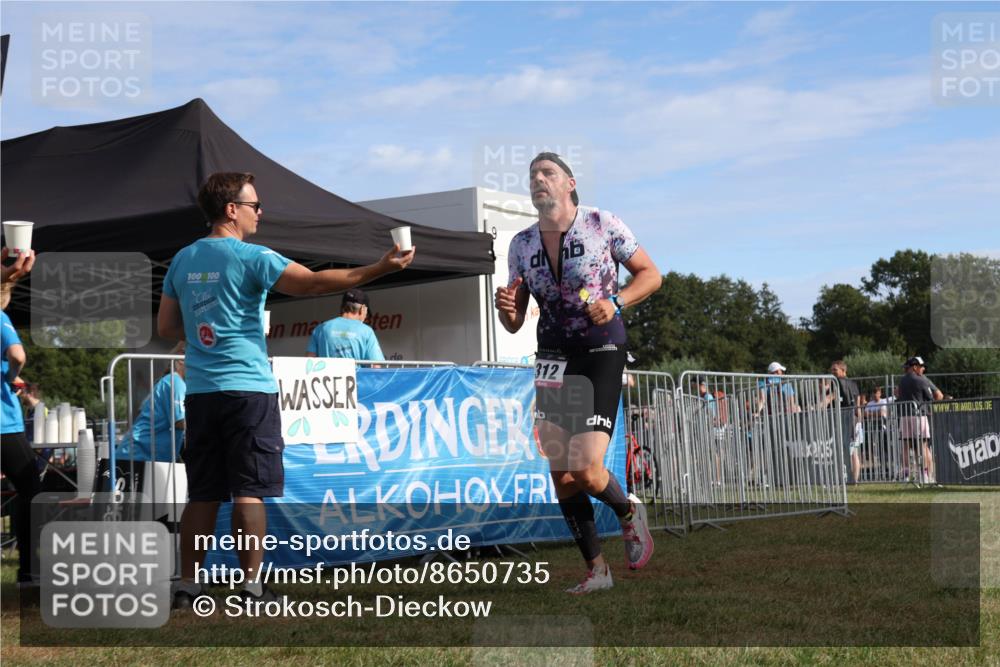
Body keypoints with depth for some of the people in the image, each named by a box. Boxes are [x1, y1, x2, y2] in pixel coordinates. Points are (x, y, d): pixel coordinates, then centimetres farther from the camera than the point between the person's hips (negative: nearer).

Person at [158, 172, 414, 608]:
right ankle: (251, 585, -1)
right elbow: (314, 282, -17)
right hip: (247, 389, -6)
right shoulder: (250, 258, -8)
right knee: (249, 491, -2)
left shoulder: (182, 261, 12)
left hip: (200, 392, 6)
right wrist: (380, 269, -16)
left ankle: (187, 586, 11)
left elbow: (166, 329, 16)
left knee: (203, 494, 9)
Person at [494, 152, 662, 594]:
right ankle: (596, 568, 16)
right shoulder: (521, 244, 7)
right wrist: (506, 309, -13)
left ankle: (628, 511, 19)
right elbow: (514, 323, 11)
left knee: (586, 471, -15)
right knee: (561, 476, 2)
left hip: (601, 355, -5)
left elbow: (650, 274, 2)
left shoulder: (602, 224, -4)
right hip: (552, 360, 5)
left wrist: (615, 302, -15)